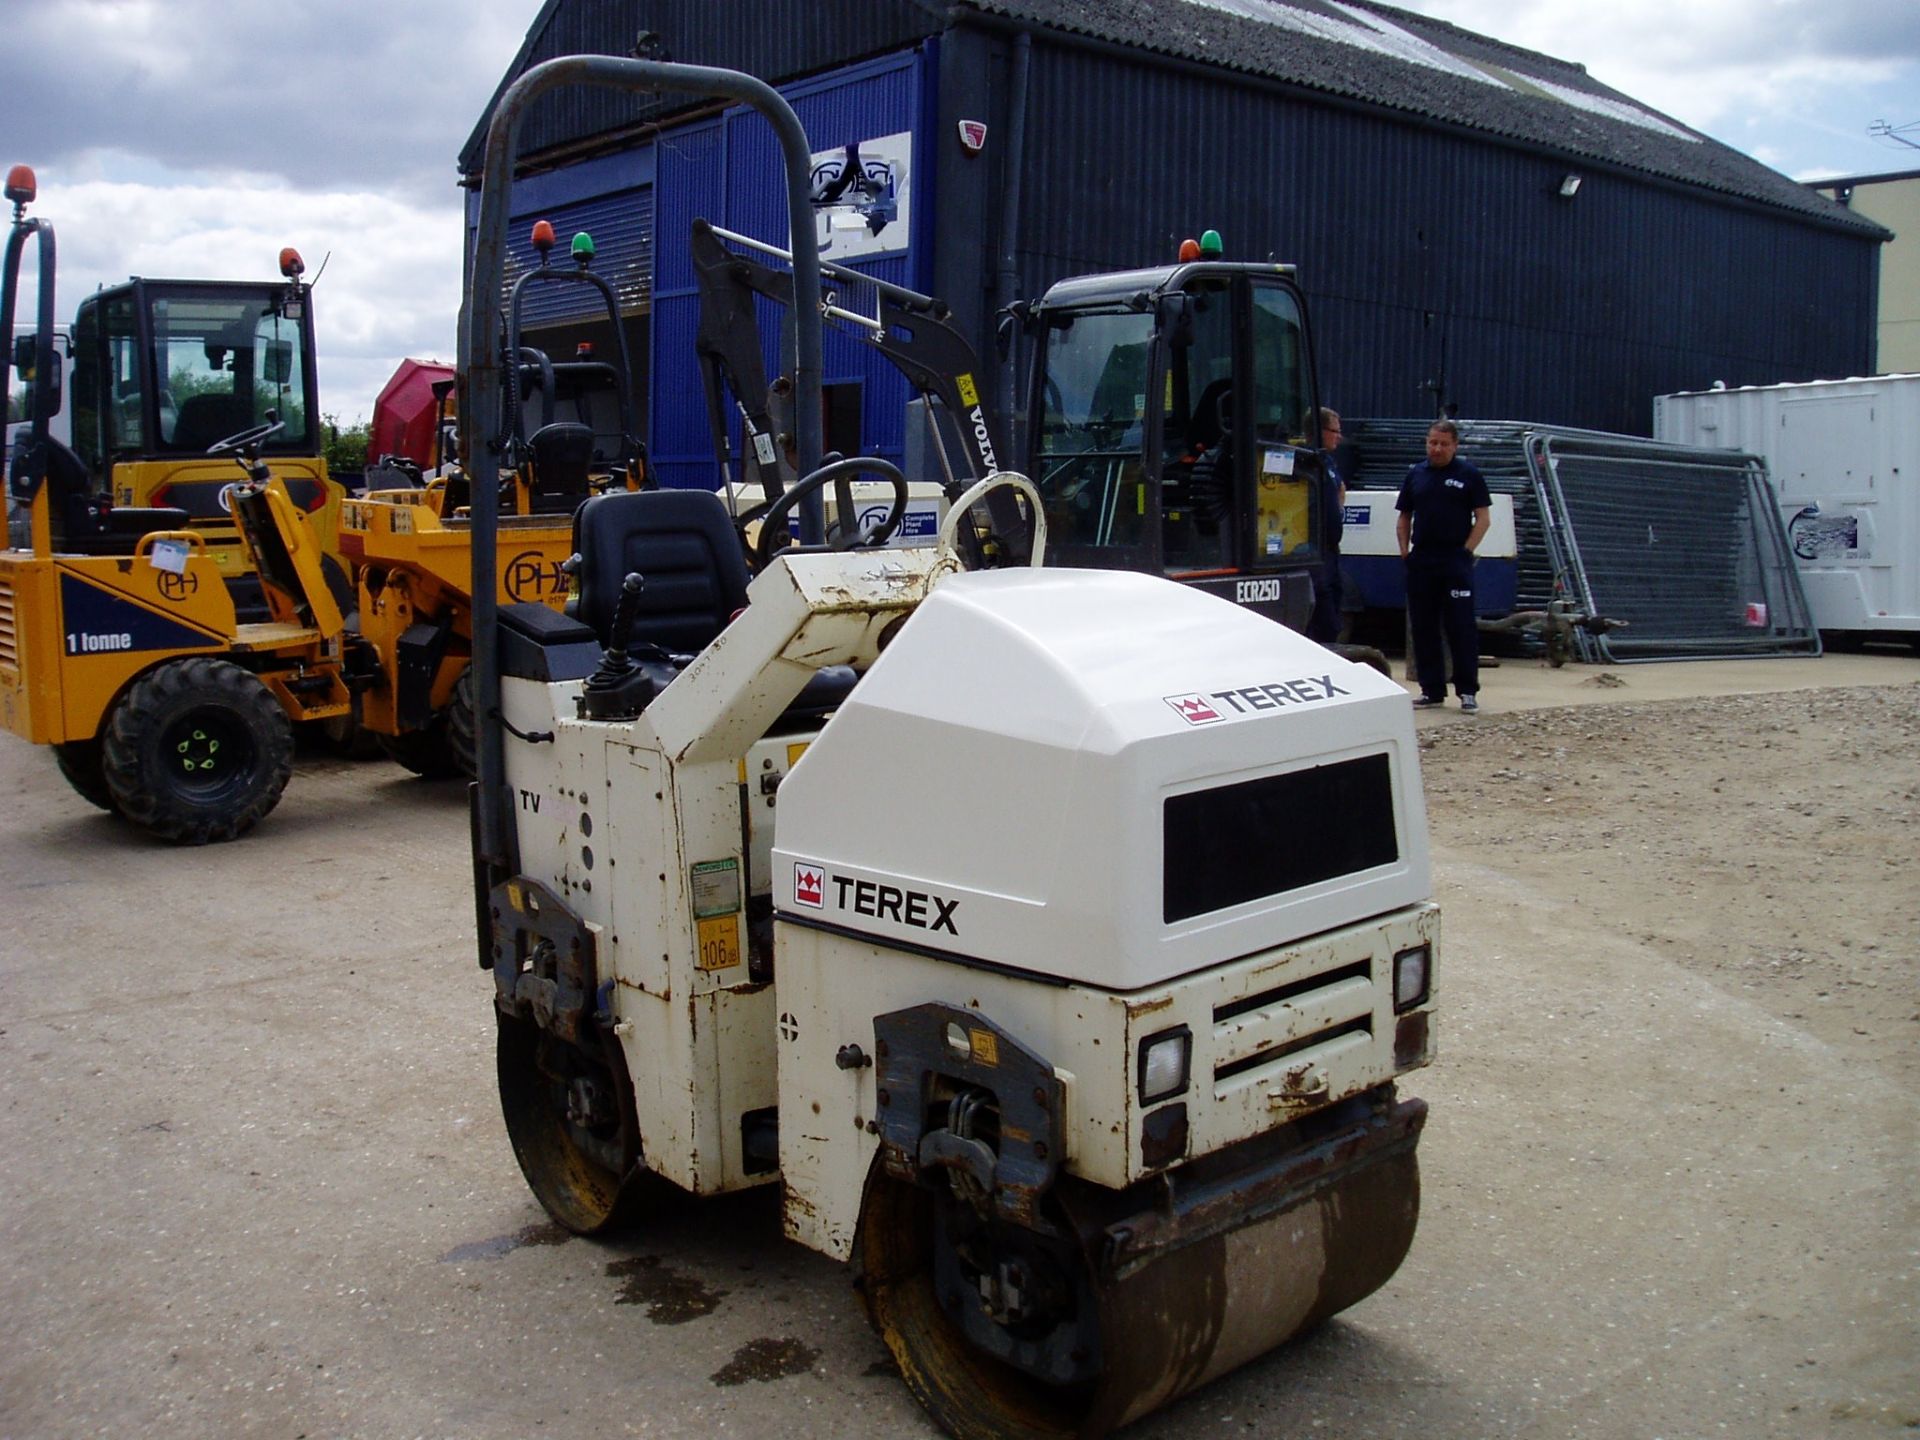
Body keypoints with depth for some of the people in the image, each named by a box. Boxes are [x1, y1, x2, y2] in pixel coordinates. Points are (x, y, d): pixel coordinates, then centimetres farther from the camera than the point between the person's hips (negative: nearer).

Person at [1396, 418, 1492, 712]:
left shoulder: (1469, 475, 1)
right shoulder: (1415, 475, 12)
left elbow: (1483, 518, -1)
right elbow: (1404, 517, 17)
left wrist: (1466, 550, -9)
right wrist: (1404, 549, 6)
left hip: (1456, 562, -4)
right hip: (1420, 562, 4)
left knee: (1461, 627, -4)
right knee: (1422, 627, 6)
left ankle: (1468, 691, 1)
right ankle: (1431, 690, 14)